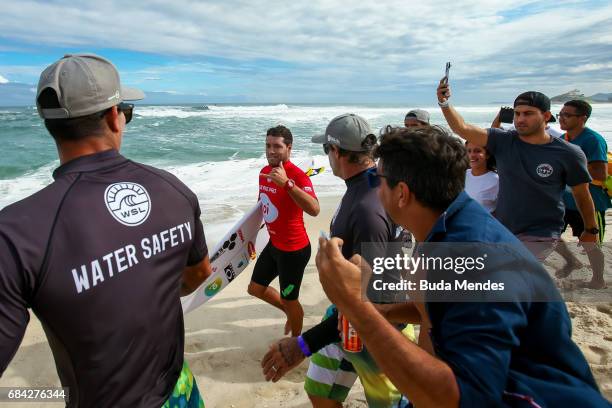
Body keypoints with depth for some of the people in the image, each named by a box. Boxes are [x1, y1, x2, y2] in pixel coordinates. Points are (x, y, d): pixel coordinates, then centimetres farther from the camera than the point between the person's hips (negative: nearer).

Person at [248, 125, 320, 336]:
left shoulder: (297, 175, -25)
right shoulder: (264, 172, 1)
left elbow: (314, 209, -42)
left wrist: (286, 183, -48)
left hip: (294, 250, -8)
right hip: (274, 244, 9)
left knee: (289, 300, 10)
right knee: (255, 288, 22)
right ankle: (290, 313, 46)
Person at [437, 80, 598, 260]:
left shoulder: (569, 154, -10)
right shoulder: (503, 141, -6)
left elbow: (582, 195, 2)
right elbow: (462, 128, -17)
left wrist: (591, 230, 12)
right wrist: (444, 103, -32)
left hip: (540, 236, -4)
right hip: (501, 229, 4)